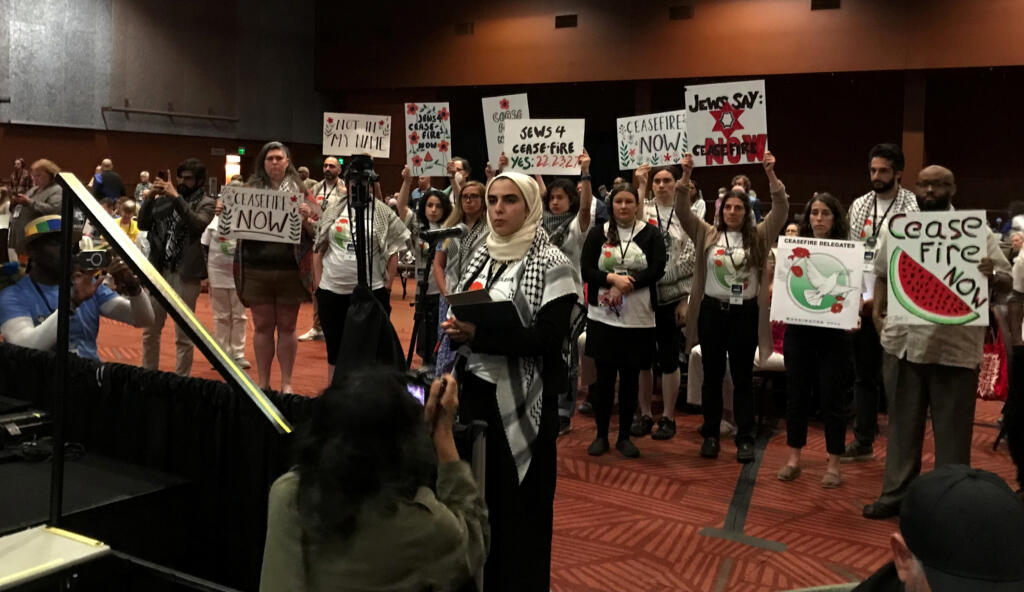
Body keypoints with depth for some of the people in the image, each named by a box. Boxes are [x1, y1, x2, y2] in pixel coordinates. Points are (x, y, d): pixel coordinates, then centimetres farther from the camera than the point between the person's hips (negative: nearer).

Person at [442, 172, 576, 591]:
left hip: (521, 400, -6)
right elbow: (460, 312, 17)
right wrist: (458, 330, -6)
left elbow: (549, 338, -18)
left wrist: (477, 336, -23)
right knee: (479, 493, 13)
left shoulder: (551, 264, -10)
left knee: (521, 502, 4)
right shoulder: (482, 256, 10)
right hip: (476, 390, 6)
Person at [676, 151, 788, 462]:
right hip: (712, 311, 1)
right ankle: (711, 435, 20)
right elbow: (683, 211, -3)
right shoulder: (706, 234, 5)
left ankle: (745, 439, 13)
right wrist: (686, 176, -16)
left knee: (743, 378, 6)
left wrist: (771, 174, -17)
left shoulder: (759, 236, 4)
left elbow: (781, 209, -6)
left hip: (745, 313, -1)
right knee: (712, 376, 9)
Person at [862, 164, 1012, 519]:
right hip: (903, 344, 3)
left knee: (952, 431, 5)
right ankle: (896, 494, 26)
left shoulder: (977, 231, -2)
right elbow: (882, 275, 20)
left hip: (955, 349, -3)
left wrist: (992, 276, -26)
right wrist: (877, 311, 5)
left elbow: (1006, 283, -3)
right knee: (902, 425, 14)